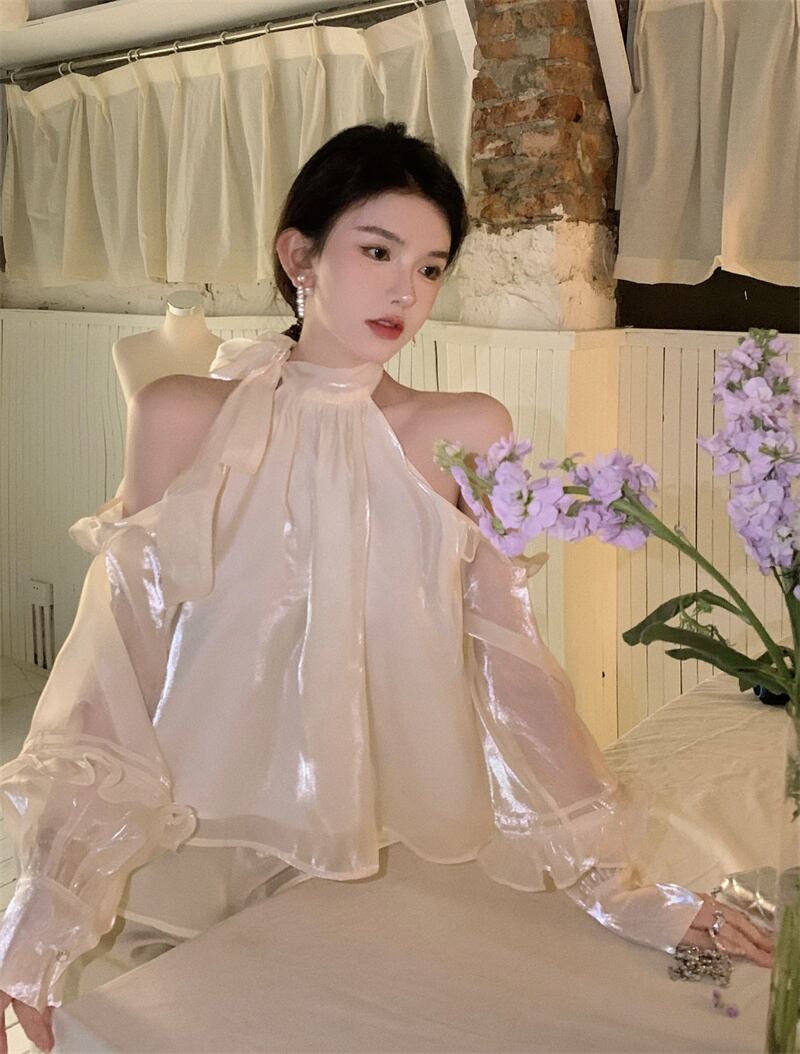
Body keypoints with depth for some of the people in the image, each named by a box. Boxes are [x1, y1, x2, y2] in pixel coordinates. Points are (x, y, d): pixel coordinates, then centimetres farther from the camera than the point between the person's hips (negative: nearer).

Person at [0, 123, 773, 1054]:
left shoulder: (466, 436, -6)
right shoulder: (181, 418, -7)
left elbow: (511, 661, -6)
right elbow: (122, 655, -7)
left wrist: (612, 887, -10)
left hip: (402, 854, 1)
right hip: (207, 850, 0)